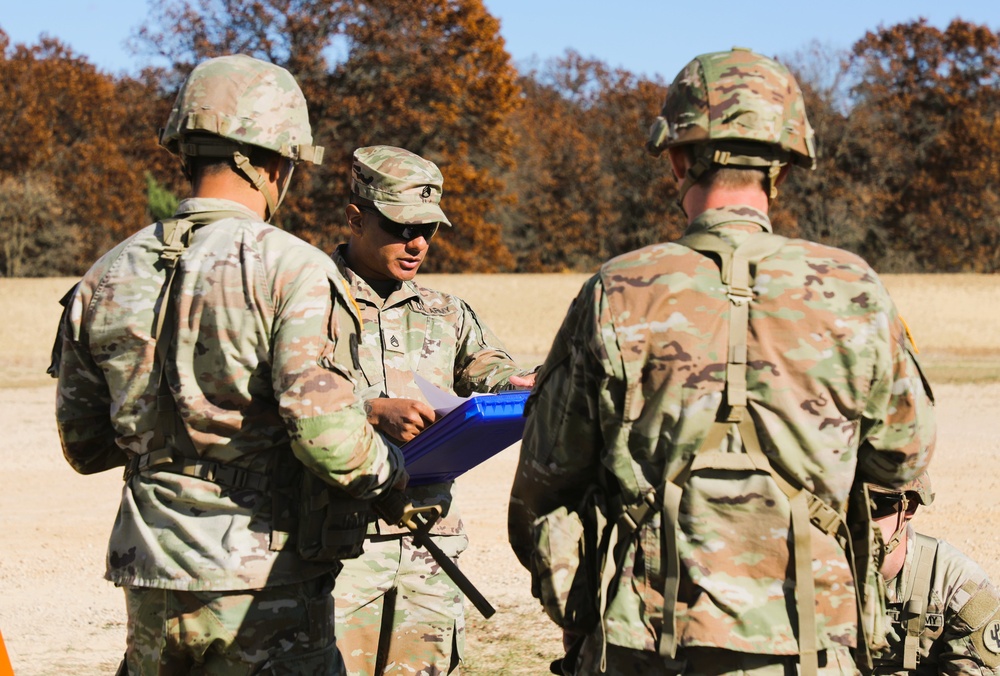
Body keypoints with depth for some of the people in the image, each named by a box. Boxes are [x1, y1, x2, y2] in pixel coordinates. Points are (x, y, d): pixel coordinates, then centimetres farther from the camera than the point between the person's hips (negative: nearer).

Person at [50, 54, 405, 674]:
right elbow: (326, 432, -21)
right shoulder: (292, 271, -11)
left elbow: (84, 446, 14)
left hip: (154, 583, 6)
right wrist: (390, 469, -1)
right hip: (264, 582, -5)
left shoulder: (108, 278, 7)